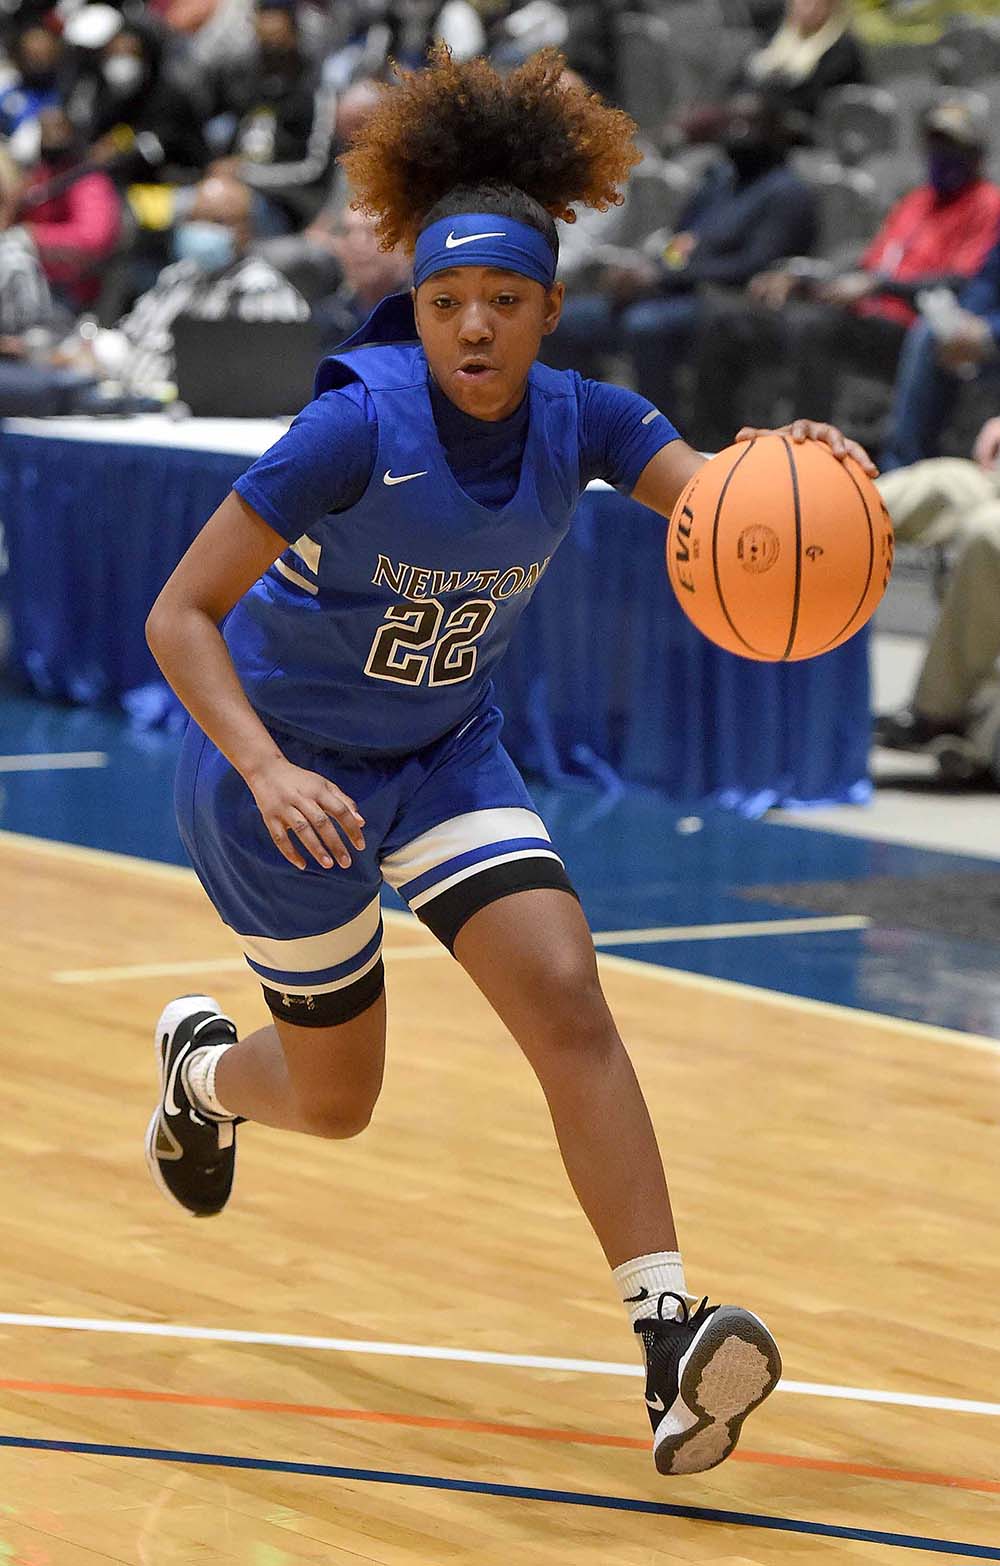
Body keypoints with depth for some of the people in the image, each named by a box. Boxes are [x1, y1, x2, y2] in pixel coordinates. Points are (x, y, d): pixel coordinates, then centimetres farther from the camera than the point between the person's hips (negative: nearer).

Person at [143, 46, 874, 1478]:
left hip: (446, 755, 4)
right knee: (335, 1100, 11)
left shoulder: (581, 422, -13)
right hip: (283, 766, -4)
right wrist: (269, 773, -40)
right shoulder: (358, 424, -28)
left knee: (566, 998, -19)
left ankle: (668, 1336, -24)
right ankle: (201, 1066, 48)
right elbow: (180, 618, -26)